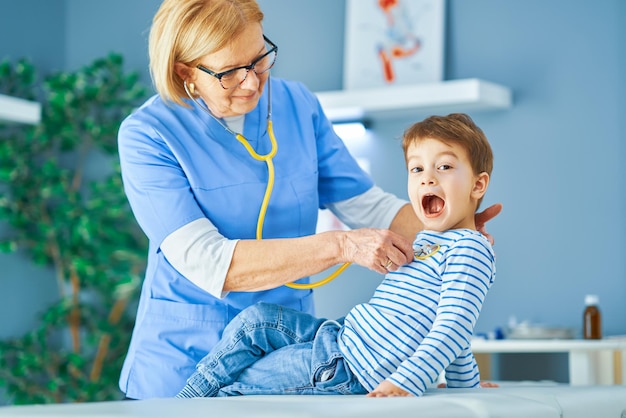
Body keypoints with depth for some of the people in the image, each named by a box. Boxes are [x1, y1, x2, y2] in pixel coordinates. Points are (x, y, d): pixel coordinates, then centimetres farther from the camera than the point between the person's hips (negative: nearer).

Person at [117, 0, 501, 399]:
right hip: (185, 363, -4)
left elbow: (366, 204, 6)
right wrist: (339, 246, -28)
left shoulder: (298, 104, 2)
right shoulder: (147, 135, -13)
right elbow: (209, 265, -23)